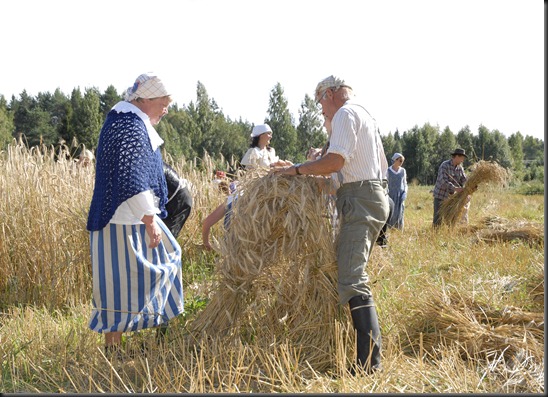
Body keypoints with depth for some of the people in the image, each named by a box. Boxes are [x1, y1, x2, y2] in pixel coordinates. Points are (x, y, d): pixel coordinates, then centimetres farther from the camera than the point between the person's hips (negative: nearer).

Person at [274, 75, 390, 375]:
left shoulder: (345, 114, -6)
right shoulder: (366, 116, 25)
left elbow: (335, 161, -21)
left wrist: (297, 169, -10)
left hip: (359, 200, -11)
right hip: (376, 195, 11)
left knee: (352, 280, -18)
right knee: (352, 271, 15)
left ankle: (369, 359, -24)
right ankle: (367, 348, 19)